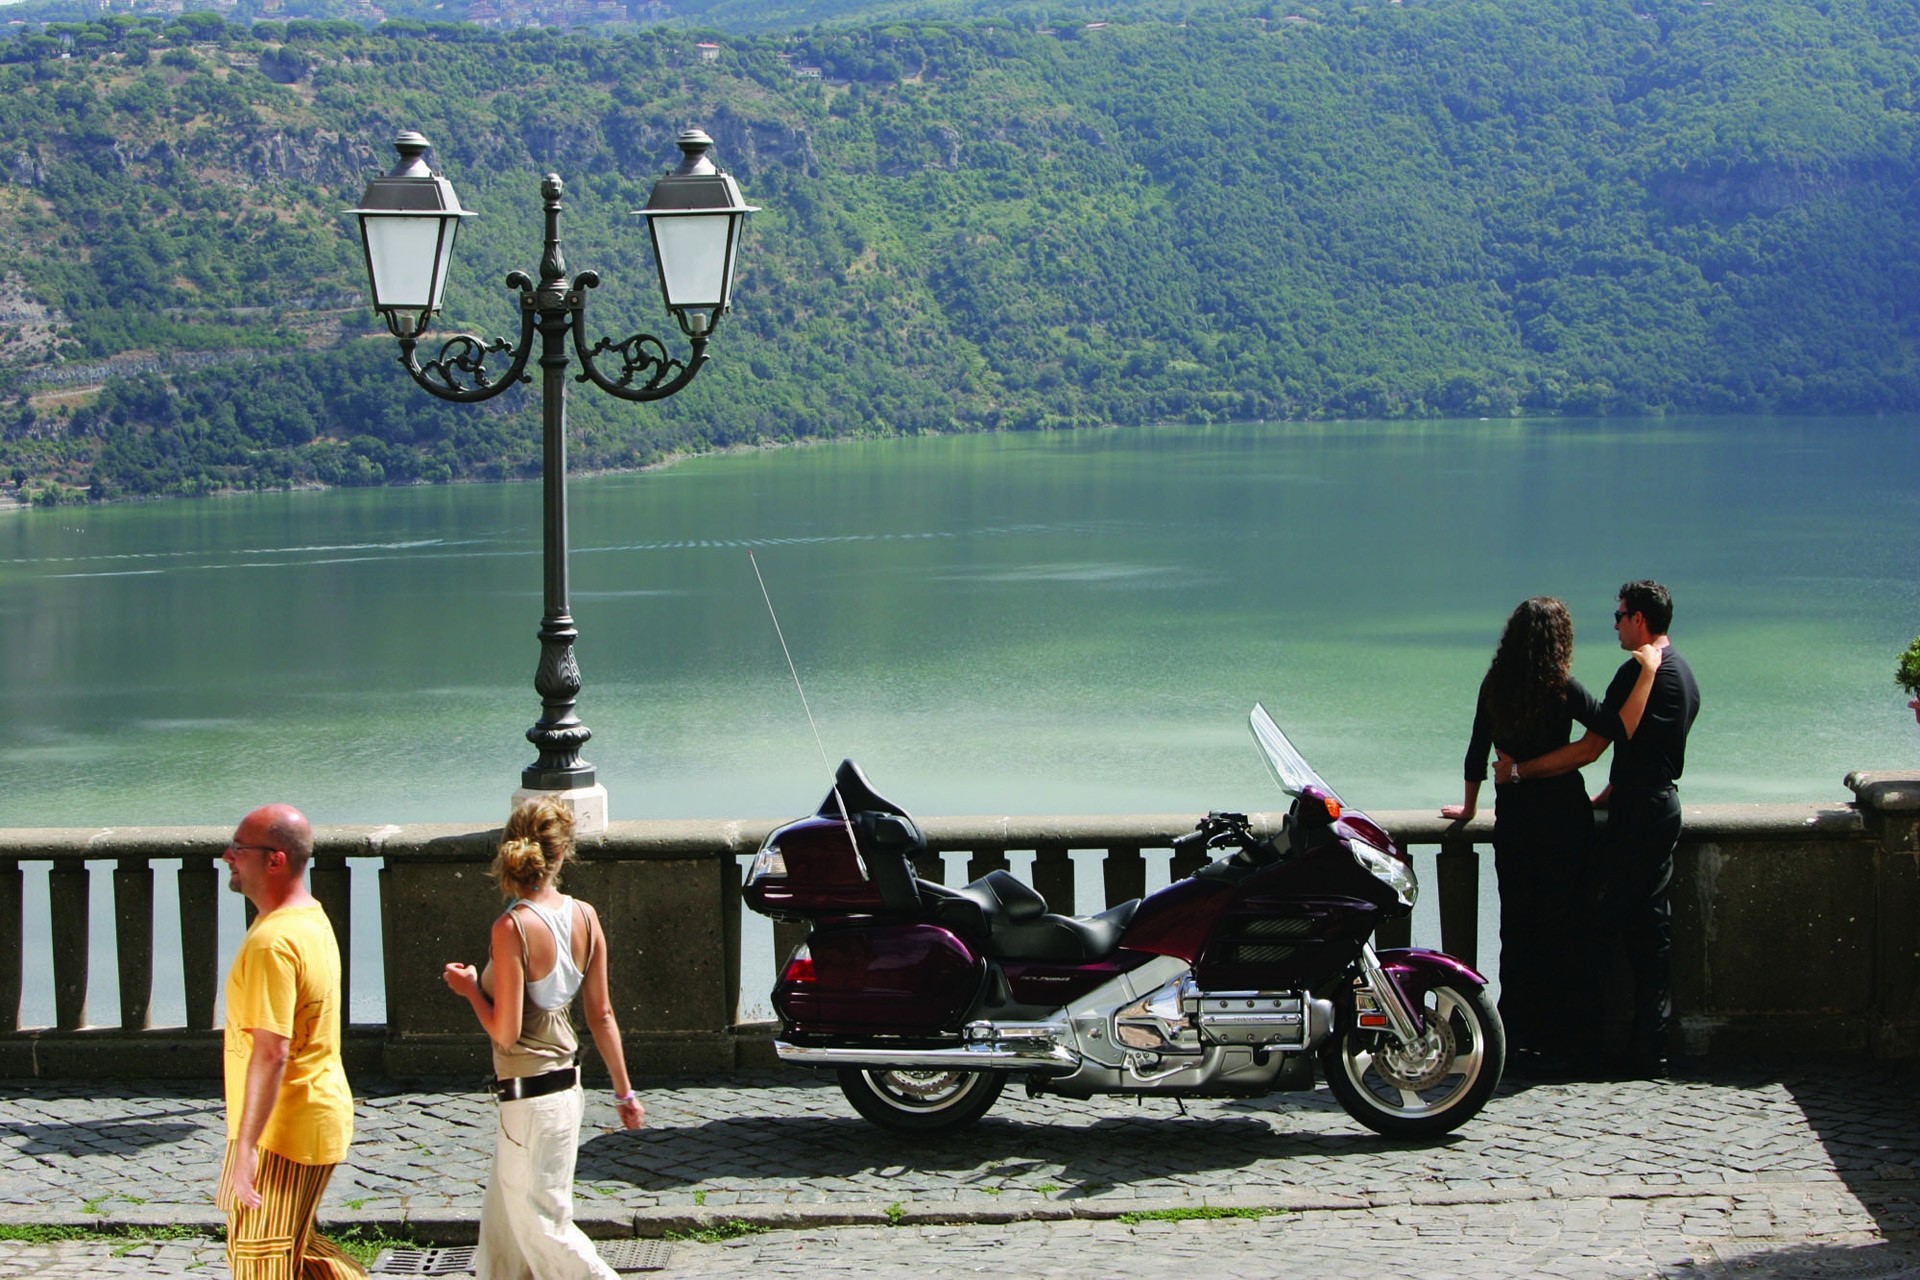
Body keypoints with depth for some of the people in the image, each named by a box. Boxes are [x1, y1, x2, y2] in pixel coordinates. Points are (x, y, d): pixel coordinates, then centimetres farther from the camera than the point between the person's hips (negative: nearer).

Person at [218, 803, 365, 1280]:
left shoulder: (272, 941, -23)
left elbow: (271, 1052, -28)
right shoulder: (311, 917, 10)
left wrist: (245, 1147, -27)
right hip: (319, 1111, 10)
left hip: (283, 1129, -10)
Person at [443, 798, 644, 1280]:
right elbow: (602, 1014, 5)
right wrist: (624, 1091, 13)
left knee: (542, 1223, 4)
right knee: (504, 1220, 19)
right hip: (566, 1086, 8)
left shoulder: (512, 927, -20)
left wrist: (469, 987, -3)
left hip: (529, 1093, -8)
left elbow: (506, 1033, -19)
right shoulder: (585, 917, -1)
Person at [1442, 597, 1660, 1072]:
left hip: (1513, 819, 4)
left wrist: (1470, 807, 23)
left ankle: (1514, 1037, 16)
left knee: (1516, 930, 11)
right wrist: (1647, 673, -13)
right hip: (1562, 818, -4)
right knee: (1557, 929, 2)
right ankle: (1551, 1042, 4)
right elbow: (1619, 729, -19)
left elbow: (1477, 755, 9)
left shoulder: (1495, 687, 2)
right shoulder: (1562, 689, -12)